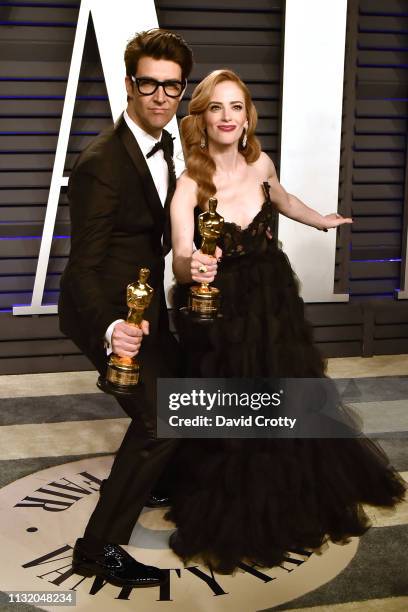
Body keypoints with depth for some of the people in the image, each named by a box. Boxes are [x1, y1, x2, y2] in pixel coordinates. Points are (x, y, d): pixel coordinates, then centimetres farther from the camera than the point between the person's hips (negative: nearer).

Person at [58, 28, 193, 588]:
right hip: (108, 313, -9)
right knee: (160, 419, -15)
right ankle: (100, 547, -1)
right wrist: (111, 329, -45)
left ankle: (144, 483, 49)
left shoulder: (162, 145, 3)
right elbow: (84, 265, -29)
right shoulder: (101, 163, -26)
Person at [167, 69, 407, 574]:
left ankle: (292, 507, 42)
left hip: (275, 307, 4)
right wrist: (192, 266, -52)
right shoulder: (190, 186, -18)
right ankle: (231, 526, 35)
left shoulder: (261, 165, -5)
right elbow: (180, 260, -29)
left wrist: (323, 221, 35)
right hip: (218, 316, -4)